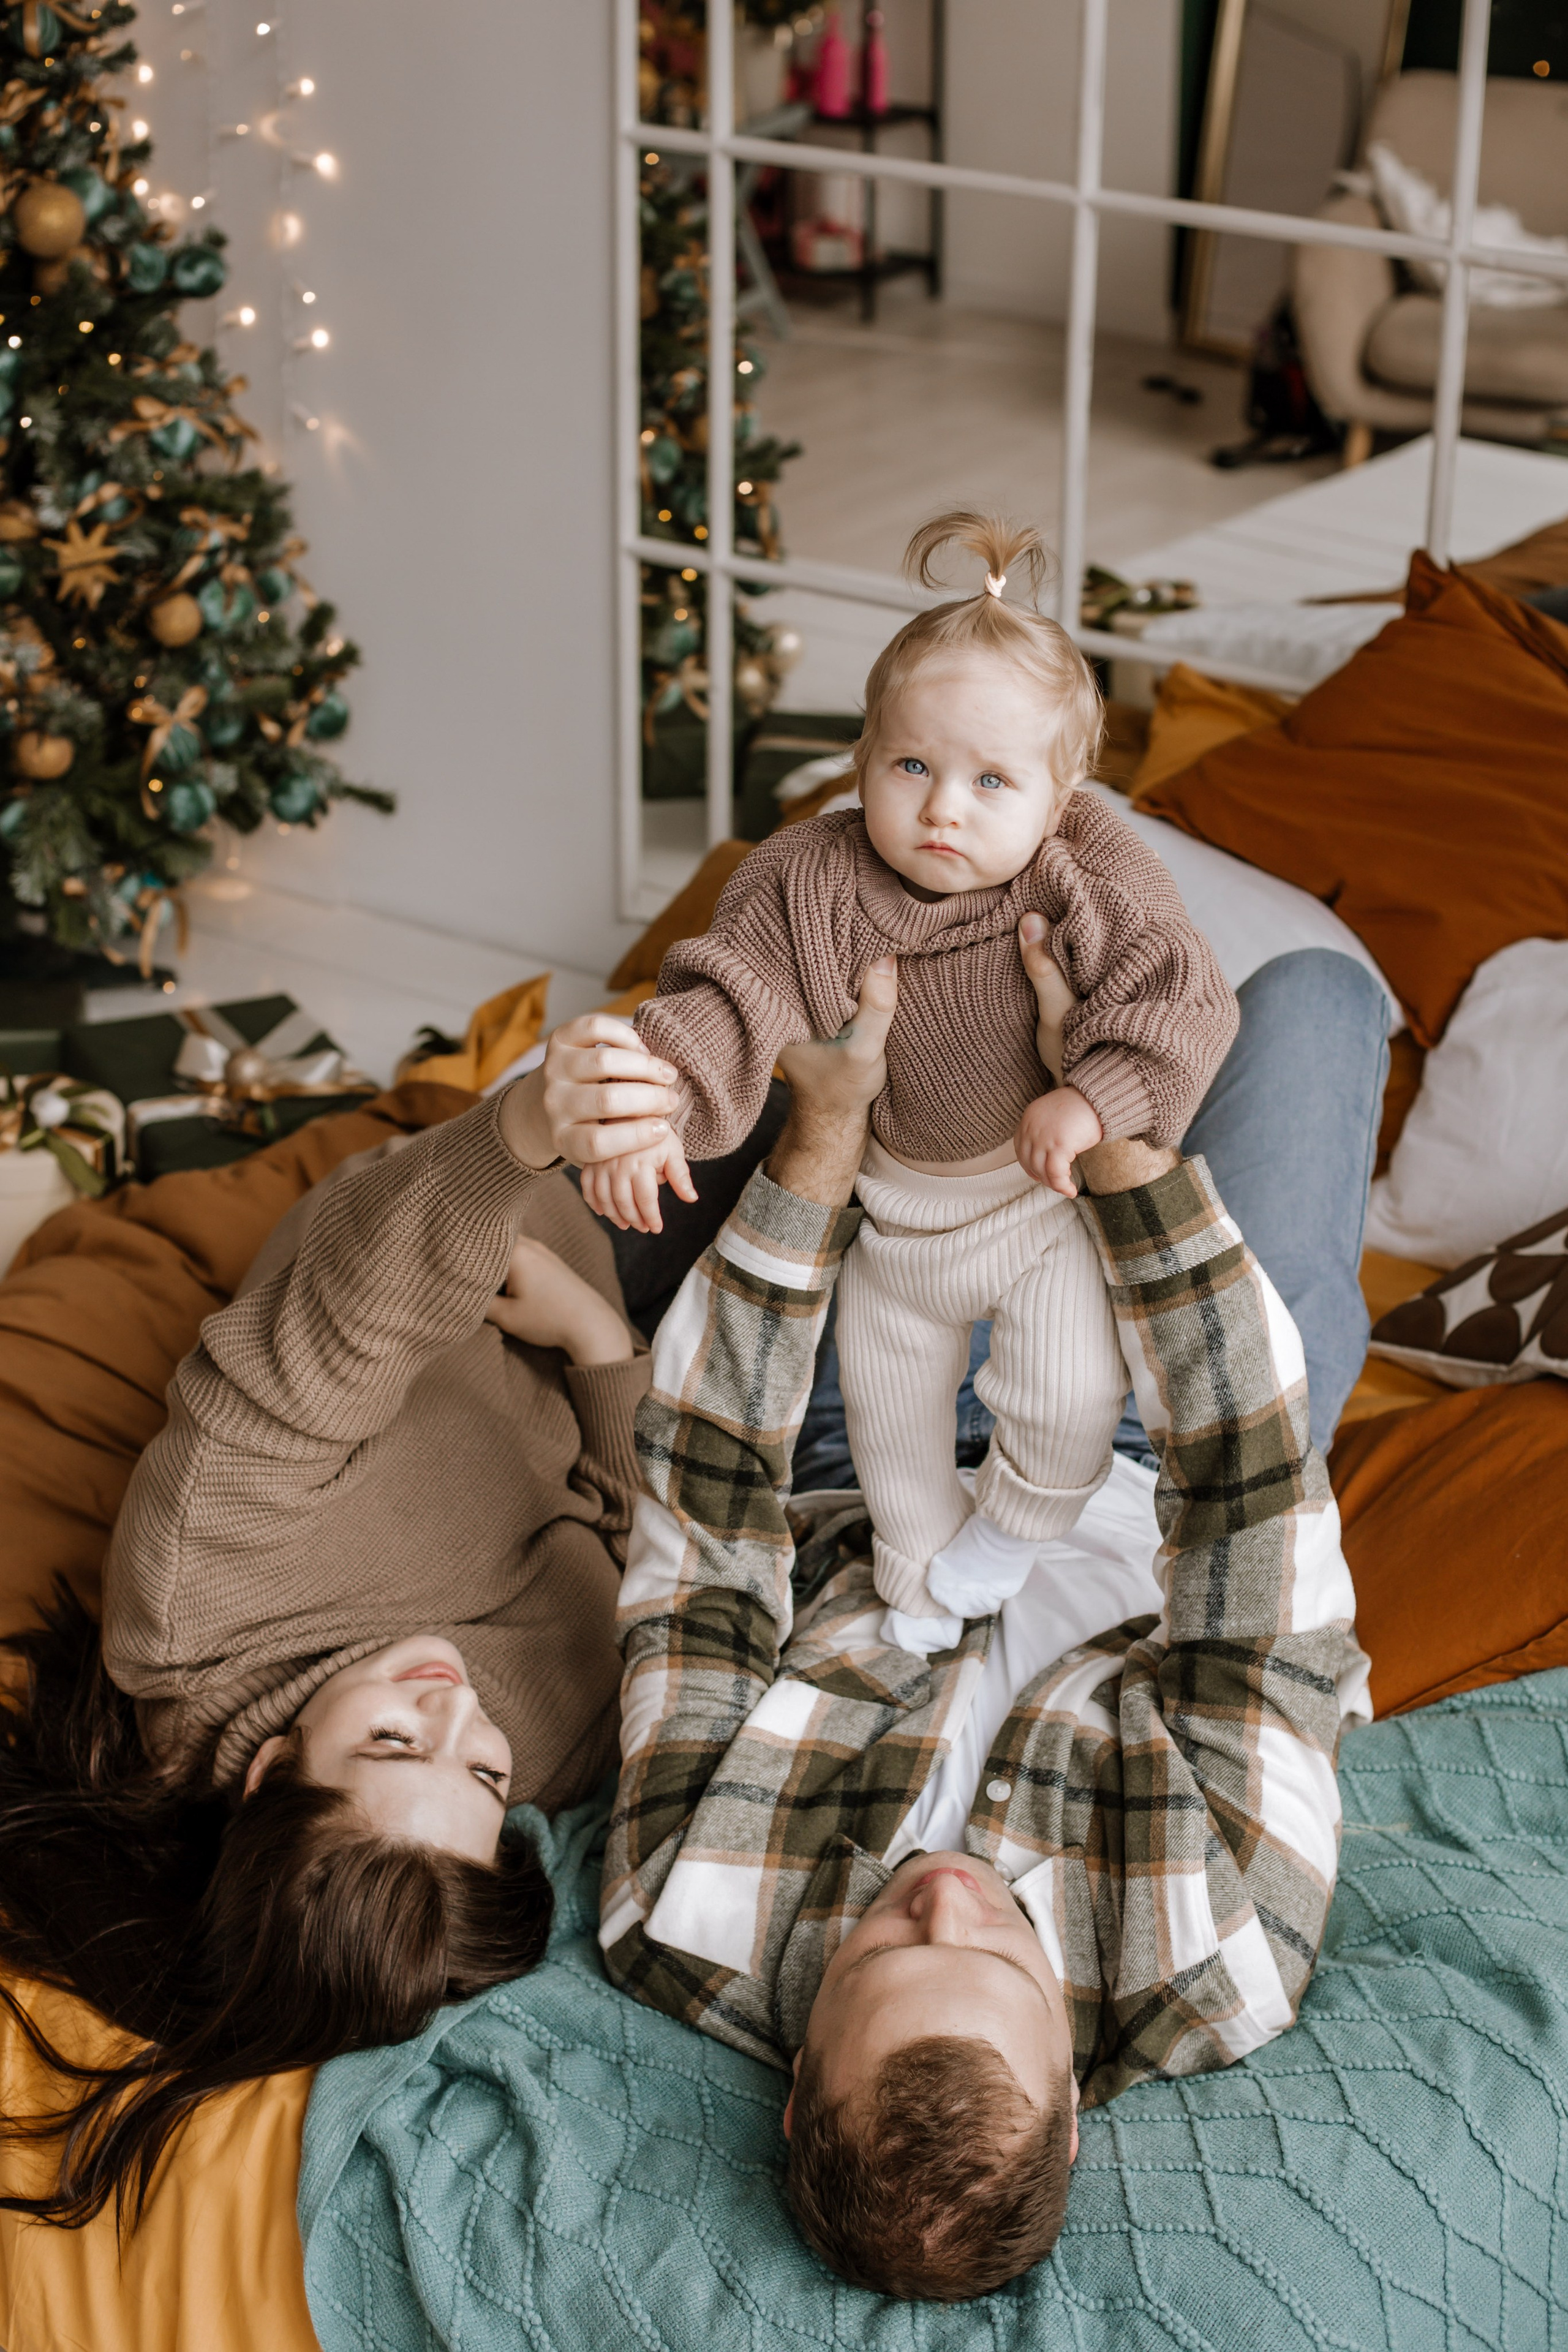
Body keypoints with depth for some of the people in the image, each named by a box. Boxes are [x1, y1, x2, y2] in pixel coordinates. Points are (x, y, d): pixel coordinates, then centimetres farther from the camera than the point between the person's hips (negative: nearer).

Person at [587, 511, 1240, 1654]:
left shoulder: (1088, 880, -25)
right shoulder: (811, 882, -22)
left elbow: (1180, 994, -27)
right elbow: (727, 996, -26)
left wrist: (1093, 1099, -41)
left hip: (1044, 1197, -3)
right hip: (892, 1206, 3)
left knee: (1072, 1393, -15)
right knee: (888, 1404, 19)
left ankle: (1018, 1514, 22)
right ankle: (923, 1589, 46)